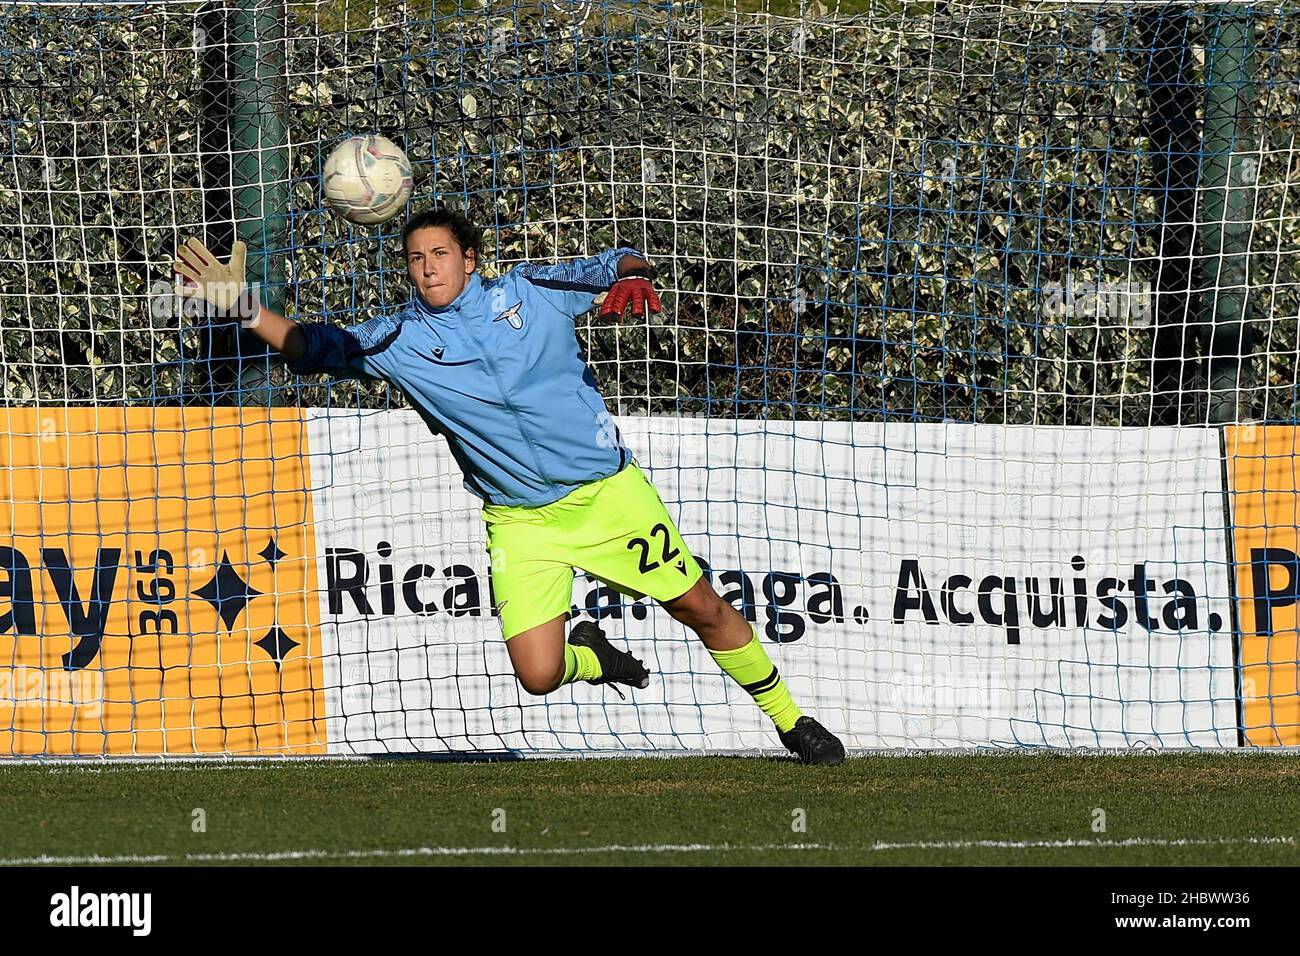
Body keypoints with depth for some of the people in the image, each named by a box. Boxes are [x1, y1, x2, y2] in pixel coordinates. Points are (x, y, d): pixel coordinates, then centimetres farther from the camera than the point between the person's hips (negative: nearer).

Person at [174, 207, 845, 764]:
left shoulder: (530, 291, -1)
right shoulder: (400, 341, 0)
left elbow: (613, 266, 8)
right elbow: (317, 347, 6)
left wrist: (631, 276, -15)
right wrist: (243, 306, -6)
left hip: (608, 490, 0)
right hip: (520, 522, 0)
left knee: (703, 609, 4)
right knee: (538, 674, -15)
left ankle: (789, 720, 26)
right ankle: (593, 657, 21)